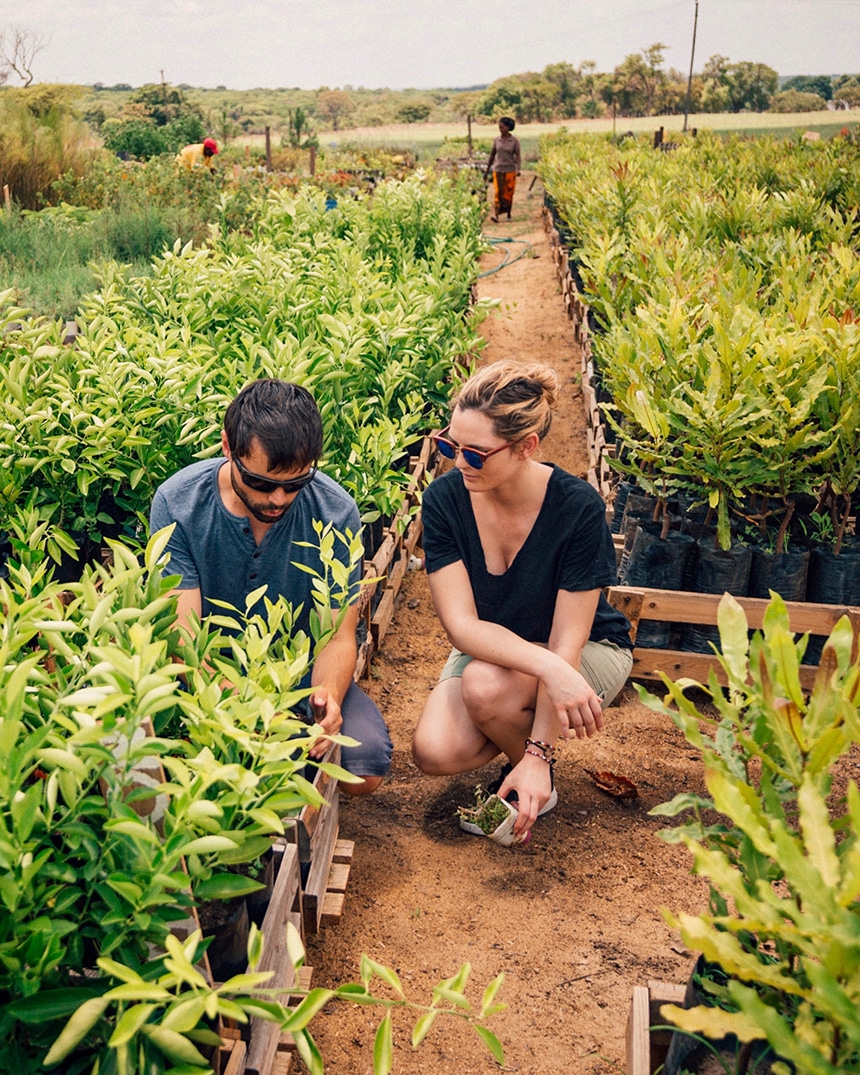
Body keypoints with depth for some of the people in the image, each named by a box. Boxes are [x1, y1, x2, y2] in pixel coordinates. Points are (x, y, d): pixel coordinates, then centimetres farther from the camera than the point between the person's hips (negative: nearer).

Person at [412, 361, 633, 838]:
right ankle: (525, 724, 10)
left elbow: (566, 645, -24)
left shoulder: (578, 508, -27)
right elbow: (462, 624, -24)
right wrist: (548, 666, -41)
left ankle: (532, 768, 0)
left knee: (485, 685, -34)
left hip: (587, 654, -3)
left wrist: (537, 756, -28)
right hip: (488, 648, 3)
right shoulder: (444, 499, -19)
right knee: (434, 752, -22)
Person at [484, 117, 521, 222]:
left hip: (510, 170, -1)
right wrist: (487, 171, 14)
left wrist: (518, 169, -22)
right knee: (498, 192, -10)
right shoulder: (496, 140, 5)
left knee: (508, 194, 3)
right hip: (498, 170, 1)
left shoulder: (515, 141, -2)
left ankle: (508, 214, 16)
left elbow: (518, 156, -6)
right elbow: (492, 156, 11)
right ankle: (496, 214, -18)